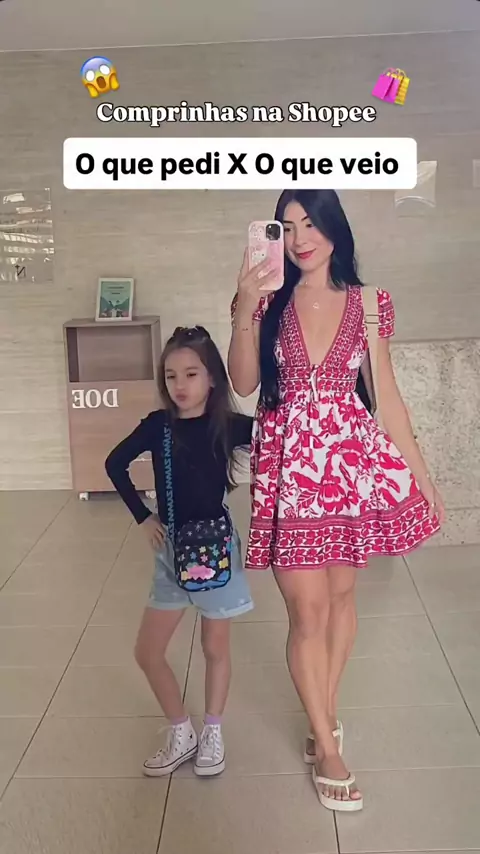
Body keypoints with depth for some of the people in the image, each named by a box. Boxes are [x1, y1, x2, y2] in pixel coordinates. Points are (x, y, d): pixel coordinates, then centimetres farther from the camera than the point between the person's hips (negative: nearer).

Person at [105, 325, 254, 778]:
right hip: (170, 547, 3)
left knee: (215, 647, 12)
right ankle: (181, 734, 29)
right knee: (147, 652, 7)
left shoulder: (229, 425, -11)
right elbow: (114, 464, 10)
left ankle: (212, 734, 34)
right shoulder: (158, 425, -4)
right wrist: (142, 516, 5)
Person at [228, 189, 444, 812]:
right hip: (288, 465, -1)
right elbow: (244, 384, -7)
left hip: (353, 461, 2)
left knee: (341, 595, 13)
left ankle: (323, 714, 35)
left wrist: (420, 471, 6)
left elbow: (386, 394, 6)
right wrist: (244, 312, -20)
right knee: (308, 609, 0)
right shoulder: (270, 299, 1)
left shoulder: (368, 304, 3)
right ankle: (327, 744, 19)